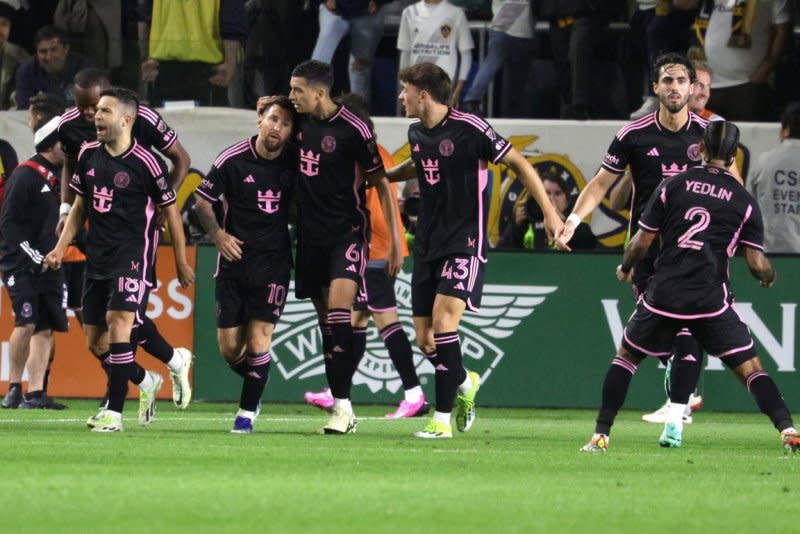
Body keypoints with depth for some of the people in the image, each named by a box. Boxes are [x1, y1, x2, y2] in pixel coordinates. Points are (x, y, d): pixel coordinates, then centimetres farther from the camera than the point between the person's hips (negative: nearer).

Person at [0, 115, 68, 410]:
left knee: (46, 328, 3)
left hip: (47, 265, 8)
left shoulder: (57, 177, 14)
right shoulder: (25, 176, -10)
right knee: (26, 323, -17)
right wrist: (29, 254, -19)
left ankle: (36, 393, 5)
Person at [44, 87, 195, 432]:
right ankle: (146, 382, 32)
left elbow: (170, 211, -2)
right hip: (97, 258, 7)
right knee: (95, 342, 7)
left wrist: (182, 264, 3)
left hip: (132, 257, -7)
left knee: (118, 324, -21)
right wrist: (61, 247, 12)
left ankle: (113, 413, -19)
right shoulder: (89, 155, 7)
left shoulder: (146, 163, -11)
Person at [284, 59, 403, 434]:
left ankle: (343, 406, -21)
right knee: (326, 321, 7)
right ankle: (341, 407, 11)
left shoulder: (353, 130, -13)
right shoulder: (301, 122, 5)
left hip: (348, 232, -6)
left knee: (338, 310, -21)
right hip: (311, 233, 6)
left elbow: (381, 185, -7)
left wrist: (395, 241, -8)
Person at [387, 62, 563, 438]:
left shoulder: (470, 129, -14)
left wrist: (549, 212, -9)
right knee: (424, 340, 3)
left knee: (443, 322, -21)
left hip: (465, 244, -7)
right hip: (428, 246, 7)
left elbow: (518, 163, -7)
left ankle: (443, 418, -14)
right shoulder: (417, 133, 8)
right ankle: (465, 383, 33)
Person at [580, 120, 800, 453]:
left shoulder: (672, 186, 4)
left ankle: (601, 435, 12)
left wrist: (625, 269, 27)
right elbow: (757, 264, 2)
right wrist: (768, 278, 25)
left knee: (626, 357, 19)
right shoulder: (744, 201, 3)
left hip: (663, 294, 1)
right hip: (711, 300, -1)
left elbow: (642, 242, 6)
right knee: (751, 369, 3)